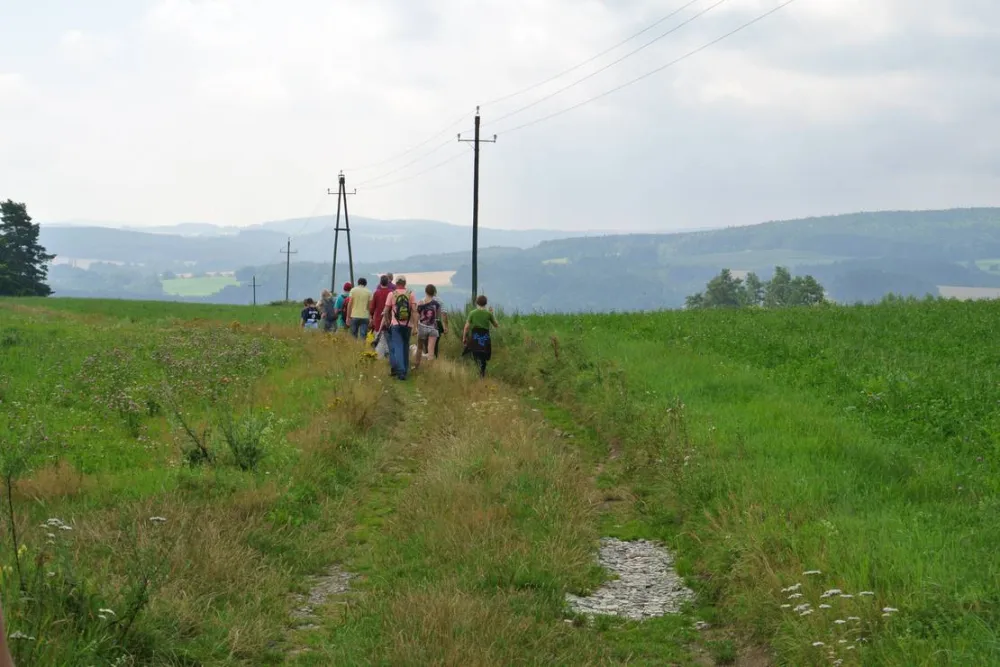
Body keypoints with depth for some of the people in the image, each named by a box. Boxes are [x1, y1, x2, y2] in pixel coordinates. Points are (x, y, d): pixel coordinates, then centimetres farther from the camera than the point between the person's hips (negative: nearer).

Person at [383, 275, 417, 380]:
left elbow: (386, 311, 1)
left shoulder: (392, 294, -1)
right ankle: (404, 370, 20)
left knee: (397, 347, -4)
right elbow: (414, 310, -5)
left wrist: (387, 322, 19)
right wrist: (415, 326, -3)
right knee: (405, 347, 14)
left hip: (396, 325, -2)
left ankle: (400, 371, -18)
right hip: (408, 325, 2)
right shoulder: (410, 294, 1)